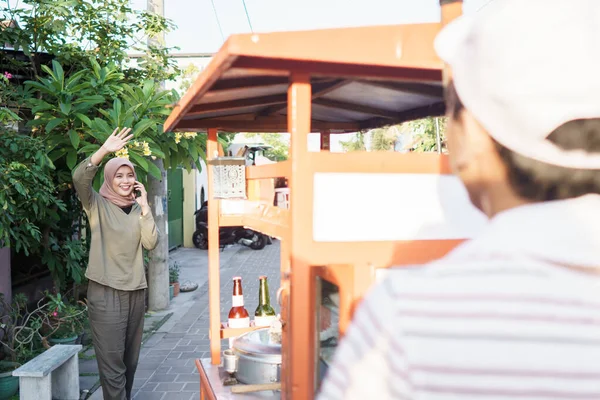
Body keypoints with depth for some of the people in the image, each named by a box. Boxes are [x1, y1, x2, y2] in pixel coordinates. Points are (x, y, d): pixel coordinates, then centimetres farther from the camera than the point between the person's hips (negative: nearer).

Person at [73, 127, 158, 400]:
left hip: (136, 290, 5)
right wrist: (105, 150, -32)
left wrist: (144, 206, -8)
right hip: (106, 292, -5)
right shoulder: (97, 205, -2)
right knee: (112, 362, -4)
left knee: (130, 359, 14)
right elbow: (79, 178, -22)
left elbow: (150, 243, -3)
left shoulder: (138, 209, 9)